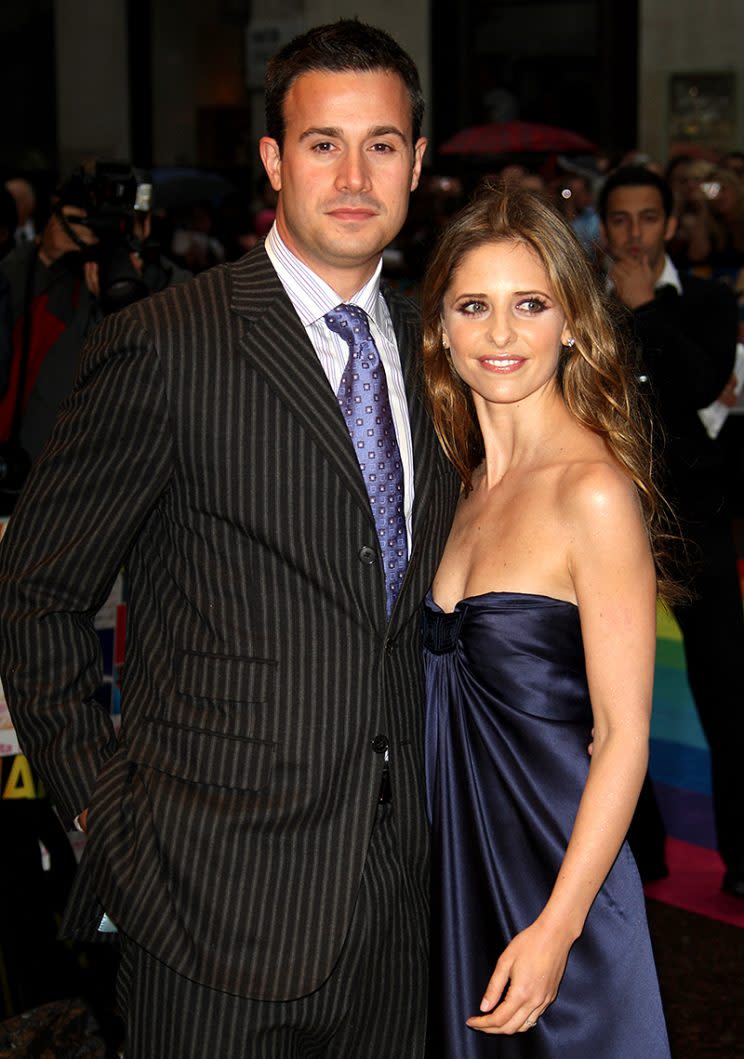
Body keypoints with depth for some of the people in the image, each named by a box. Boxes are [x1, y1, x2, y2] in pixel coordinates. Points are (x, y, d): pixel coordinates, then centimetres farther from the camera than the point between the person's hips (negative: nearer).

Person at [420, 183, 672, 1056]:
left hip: (553, 874, -7)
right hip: (454, 861, 7)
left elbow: (623, 737, -17)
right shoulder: (475, 480, 6)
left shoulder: (595, 491, -17)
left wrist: (557, 929, -20)